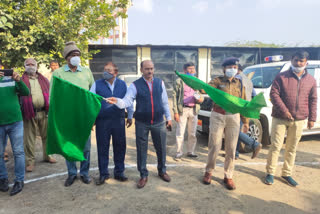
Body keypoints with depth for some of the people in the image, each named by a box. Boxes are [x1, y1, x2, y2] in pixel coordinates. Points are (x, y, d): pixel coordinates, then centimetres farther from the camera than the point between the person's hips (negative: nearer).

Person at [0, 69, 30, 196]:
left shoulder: (11, 79, 5)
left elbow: (26, 93, -2)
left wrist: (19, 81, -20)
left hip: (15, 122, 0)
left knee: (18, 152, 2)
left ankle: (19, 180, 12)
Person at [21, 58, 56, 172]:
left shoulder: (43, 80, 14)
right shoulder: (22, 80, 5)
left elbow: (49, 94, 12)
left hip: (44, 112, 3)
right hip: (29, 113, -3)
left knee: (46, 135, 12)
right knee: (29, 138, 3)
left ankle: (47, 156, 29)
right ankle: (30, 161, 14)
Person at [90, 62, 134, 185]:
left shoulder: (123, 84, 6)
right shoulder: (97, 84, 2)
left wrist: (130, 116, 14)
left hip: (119, 120, 1)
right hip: (102, 121, -1)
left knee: (120, 146, 9)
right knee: (102, 147, 6)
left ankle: (119, 172, 26)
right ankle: (103, 174, 23)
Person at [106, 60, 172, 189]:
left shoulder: (160, 83, 3)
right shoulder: (135, 85, -6)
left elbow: (164, 101, 8)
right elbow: (127, 101, -17)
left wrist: (168, 117, 9)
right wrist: (117, 101, -37)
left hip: (158, 122, 2)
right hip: (142, 123, -2)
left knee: (161, 148, 13)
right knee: (141, 150, 8)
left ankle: (162, 171, 37)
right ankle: (143, 175, 27)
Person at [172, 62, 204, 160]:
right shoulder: (179, 81, 1)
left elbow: (200, 96, 19)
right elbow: (175, 96, -3)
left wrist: (200, 99, -8)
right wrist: (175, 112, -10)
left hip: (194, 110, 4)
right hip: (183, 109, -4)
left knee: (192, 133, 9)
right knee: (180, 133, -2)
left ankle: (190, 152, 22)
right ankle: (179, 152, 11)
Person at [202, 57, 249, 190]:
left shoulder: (239, 83, 12)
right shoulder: (218, 81, 1)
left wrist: (245, 121, 12)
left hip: (233, 118, 3)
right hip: (218, 116, -3)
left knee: (231, 149, 7)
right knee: (214, 146, 1)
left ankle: (228, 177, 22)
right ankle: (209, 172, 23)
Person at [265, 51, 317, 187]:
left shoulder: (311, 80, 8)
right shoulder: (281, 77, -3)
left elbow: (313, 100, 12)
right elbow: (274, 94, -8)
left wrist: (312, 118, 8)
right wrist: (284, 110, -16)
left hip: (299, 120, 3)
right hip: (280, 118, -3)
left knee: (292, 148, 12)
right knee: (276, 146, 1)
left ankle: (287, 174, 26)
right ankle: (270, 173, 15)